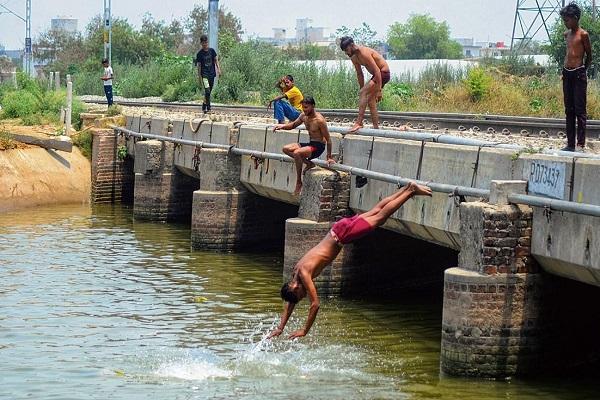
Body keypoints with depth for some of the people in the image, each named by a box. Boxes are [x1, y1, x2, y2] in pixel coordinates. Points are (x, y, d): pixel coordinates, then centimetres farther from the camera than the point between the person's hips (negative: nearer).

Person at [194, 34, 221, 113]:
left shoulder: (212, 50, 5)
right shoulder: (199, 54, -2)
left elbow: (216, 60, 9)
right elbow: (199, 66, 0)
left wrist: (218, 69, -5)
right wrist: (200, 78, -1)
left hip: (212, 74, 4)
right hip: (204, 74, -4)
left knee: (209, 92, 9)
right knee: (207, 91, -18)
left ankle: (204, 106, 24)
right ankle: (208, 108, -17)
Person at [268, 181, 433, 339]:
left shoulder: (304, 273, -22)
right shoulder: (295, 272, 0)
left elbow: (315, 304, -22)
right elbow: (289, 303, 11)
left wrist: (304, 331, -17)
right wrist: (280, 328, 8)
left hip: (342, 233, -5)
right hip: (339, 229, 5)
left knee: (379, 217, 4)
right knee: (376, 211, 15)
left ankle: (411, 190, 8)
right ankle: (408, 188, 25)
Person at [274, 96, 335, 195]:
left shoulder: (319, 120, -21)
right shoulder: (303, 116, 2)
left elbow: (328, 139, -16)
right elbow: (293, 125, 20)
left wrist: (329, 157, -15)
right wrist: (282, 126, -3)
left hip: (318, 147, -9)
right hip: (309, 144, 9)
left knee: (297, 153, -31)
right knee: (286, 149, 0)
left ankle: (299, 182, -19)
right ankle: (308, 163, 0)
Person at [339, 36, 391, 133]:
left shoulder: (364, 53, -25)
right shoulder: (354, 57, 4)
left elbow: (377, 71, -28)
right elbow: (359, 74, 16)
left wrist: (379, 90, -29)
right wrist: (363, 89, 16)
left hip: (383, 73, -10)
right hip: (377, 74, 10)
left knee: (363, 93, -20)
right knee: (370, 100, 9)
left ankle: (359, 123, -24)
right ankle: (376, 127, 14)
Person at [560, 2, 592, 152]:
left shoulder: (583, 35, -7)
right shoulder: (567, 34, 12)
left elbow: (589, 56, 0)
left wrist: (583, 71, 5)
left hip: (579, 74, -7)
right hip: (567, 74, 7)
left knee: (580, 110, -6)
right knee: (569, 110, 8)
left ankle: (581, 144, -7)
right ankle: (570, 143, 12)